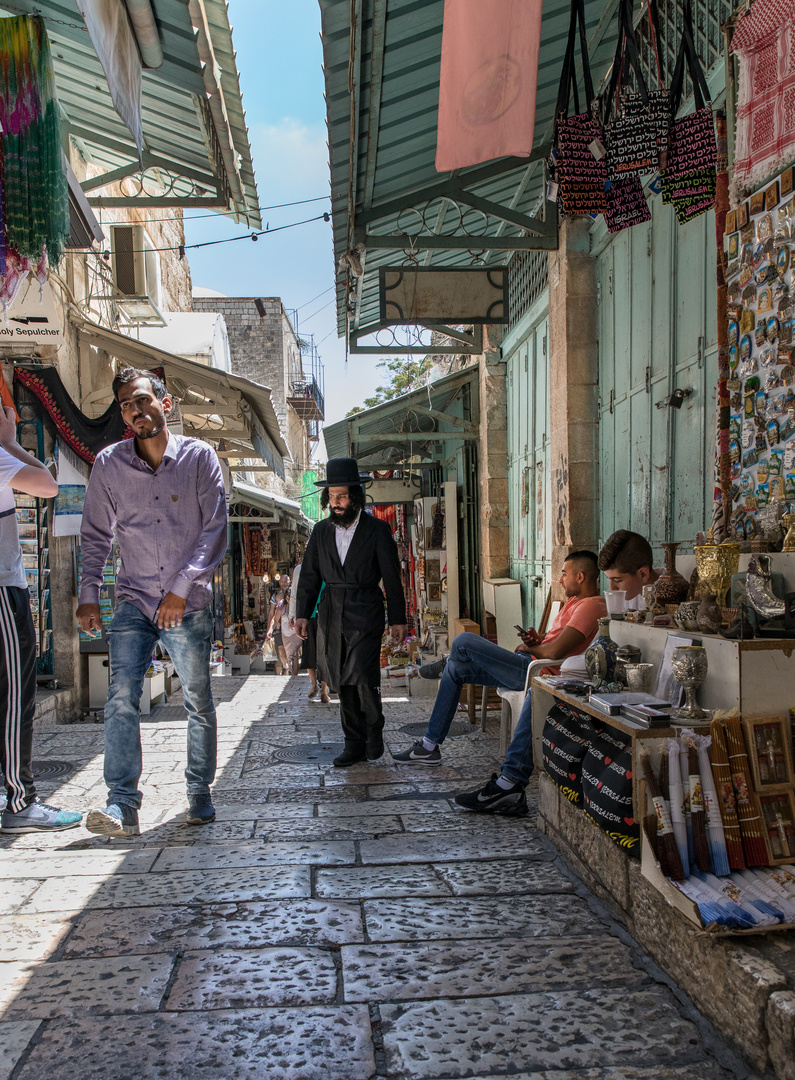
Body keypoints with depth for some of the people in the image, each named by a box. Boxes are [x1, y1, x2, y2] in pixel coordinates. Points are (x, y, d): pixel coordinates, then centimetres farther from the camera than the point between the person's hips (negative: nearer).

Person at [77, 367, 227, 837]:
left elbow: (215, 531, -8)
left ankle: (200, 793, 23)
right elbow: (95, 535, 9)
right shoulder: (109, 464, 1)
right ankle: (123, 804, -10)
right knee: (122, 697, -14)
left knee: (199, 703, 7)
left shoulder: (199, 456, -4)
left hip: (189, 604, -1)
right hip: (134, 601, 1)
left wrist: (181, 590, -15)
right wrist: (89, 595, 2)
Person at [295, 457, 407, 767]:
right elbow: (310, 575, 13)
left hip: (365, 616, -4)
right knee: (343, 683, 6)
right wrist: (303, 613, 5)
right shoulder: (321, 530, 9)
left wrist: (398, 620, -1)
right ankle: (355, 744, 16)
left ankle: (374, 731, 11)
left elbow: (392, 578, 0)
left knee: (363, 677, -13)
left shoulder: (377, 530, -2)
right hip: (331, 617, 4)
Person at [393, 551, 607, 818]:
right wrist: (536, 640, 1)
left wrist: (529, 648, -4)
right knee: (456, 670, 14)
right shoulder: (574, 601, 19)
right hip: (531, 669, 11)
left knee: (464, 642, -24)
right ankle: (429, 747, 19)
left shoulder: (591, 606, -15)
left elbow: (554, 652, -24)